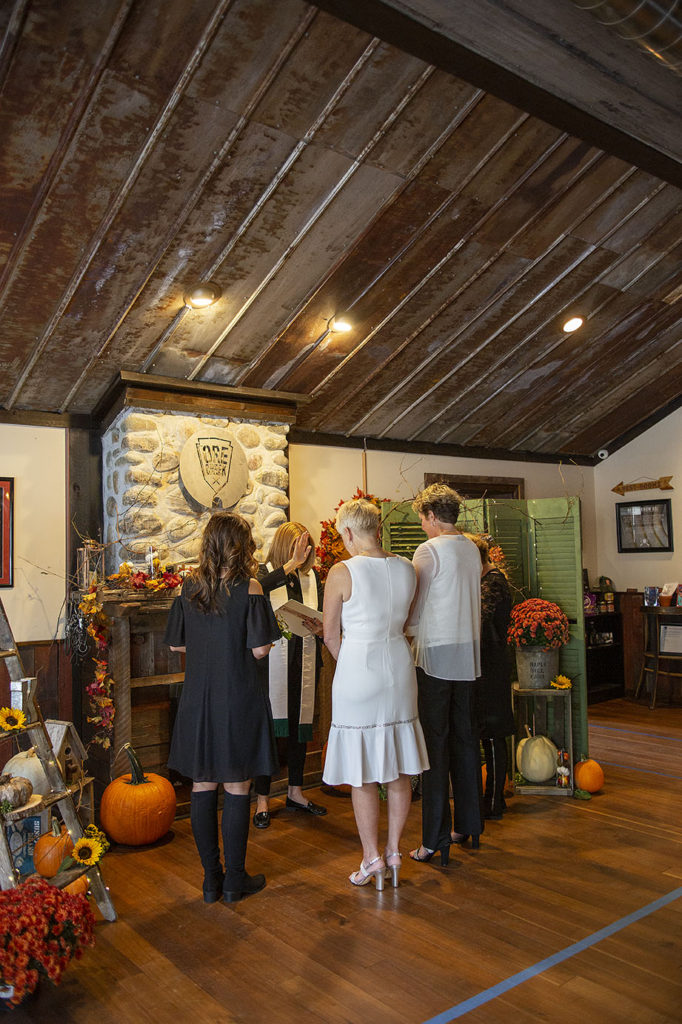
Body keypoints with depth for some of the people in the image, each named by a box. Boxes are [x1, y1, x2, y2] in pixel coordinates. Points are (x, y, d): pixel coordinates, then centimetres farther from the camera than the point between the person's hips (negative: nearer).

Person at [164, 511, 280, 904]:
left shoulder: (190, 587, 1)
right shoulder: (249, 588, -12)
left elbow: (176, 643, 7)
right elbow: (260, 649, -14)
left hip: (198, 699, 4)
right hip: (238, 699, -4)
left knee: (203, 787, 12)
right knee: (237, 789, 6)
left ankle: (211, 877, 23)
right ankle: (235, 879, 17)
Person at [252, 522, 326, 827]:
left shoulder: (312, 576, 9)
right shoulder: (265, 573, -5)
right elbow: (257, 588, -30)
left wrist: (319, 627, -13)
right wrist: (291, 564, -35)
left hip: (303, 662, 5)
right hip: (273, 662, -4)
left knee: (299, 725, 14)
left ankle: (295, 793, 29)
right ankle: (262, 800, 13)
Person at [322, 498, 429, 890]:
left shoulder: (342, 572, -14)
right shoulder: (407, 569, 0)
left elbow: (331, 634, -4)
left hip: (358, 669, -5)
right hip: (399, 668, 5)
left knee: (362, 773, 8)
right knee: (398, 770, 15)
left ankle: (372, 858, 17)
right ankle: (394, 851, 26)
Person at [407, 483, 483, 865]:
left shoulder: (430, 550, -13)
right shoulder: (472, 548, 8)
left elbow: (415, 608, -10)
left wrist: (408, 631, 9)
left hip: (437, 656, -7)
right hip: (469, 654, 7)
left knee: (435, 744, -1)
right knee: (466, 739, 14)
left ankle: (436, 839, 4)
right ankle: (469, 825, 25)